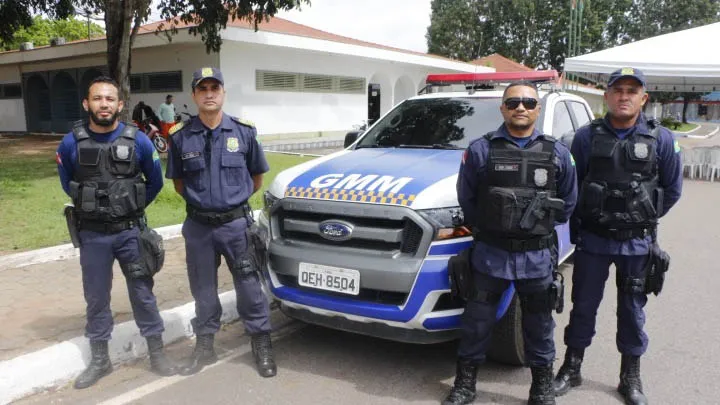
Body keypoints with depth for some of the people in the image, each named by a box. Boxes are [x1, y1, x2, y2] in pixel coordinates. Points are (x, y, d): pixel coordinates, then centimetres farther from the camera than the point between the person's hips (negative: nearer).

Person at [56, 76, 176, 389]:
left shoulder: (138, 141, -6)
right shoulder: (71, 143, -5)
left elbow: (155, 181, 7)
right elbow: (67, 183, 13)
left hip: (130, 231, -1)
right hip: (92, 235, 1)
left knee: (142, 293, 6)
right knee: (96, 297, 10)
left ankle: (157, 354, 20)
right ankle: (100, 360, 25)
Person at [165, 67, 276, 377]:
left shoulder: (244, 132, -2)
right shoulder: (181, 137, -1)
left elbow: (257, 177, 8)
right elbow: (178, 183, 11)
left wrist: (234, 200, 5)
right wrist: (201, 200, 4)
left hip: (236, 223, -1)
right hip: (198, 226, 1)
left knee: (249, 286, 5)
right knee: (203, 290, 13)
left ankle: (262, 346, 20)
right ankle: (204, 347, 29)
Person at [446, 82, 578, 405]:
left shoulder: (557, 153, 4)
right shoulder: (481, 150, -2)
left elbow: (568, 202, 11)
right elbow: (466, 198, 3)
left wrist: (541, 226, 8)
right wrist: (485, 228, 5)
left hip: (538, 256, 1)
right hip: (490, 253, -1)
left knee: (539, 323, 14)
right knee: (477, 320, 9)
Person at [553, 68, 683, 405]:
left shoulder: (660, 139, -3)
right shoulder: (587, 136, -3)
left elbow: (672, 189, 7)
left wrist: (643, 219, 5)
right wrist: (579, 228, 2)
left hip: (637, 242, 0)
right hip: (592, 239, 0)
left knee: (632, 310, 11)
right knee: (583, 306, 10)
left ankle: (631, 378, 27)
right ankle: (571, 369, 25)